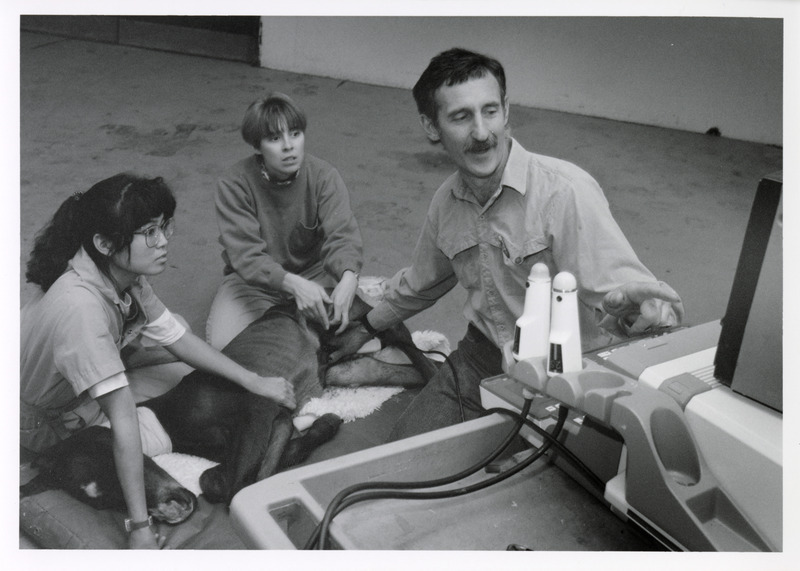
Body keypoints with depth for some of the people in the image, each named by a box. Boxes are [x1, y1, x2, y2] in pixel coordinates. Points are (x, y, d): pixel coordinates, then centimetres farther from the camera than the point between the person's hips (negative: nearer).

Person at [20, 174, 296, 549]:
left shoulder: (123, 273, -17)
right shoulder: (79, 306, -41)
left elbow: (175, 337, -6)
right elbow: (123, 418, -42)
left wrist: (254, 381, -9)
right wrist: (140, 529, -36)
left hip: (84, 378, 7)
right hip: (45, 422, -7)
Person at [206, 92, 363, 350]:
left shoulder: (324, 176, -14)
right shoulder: (233, 184, -19)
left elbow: (342, 234, -26)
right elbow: (245, 254, -27)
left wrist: (348, 277, -50)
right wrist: (293, 283, -46)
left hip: (313, 271, 2)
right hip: (254, 281, -1)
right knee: (223, 342, -24)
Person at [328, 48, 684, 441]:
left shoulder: (567, 192, -22)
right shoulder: (446, 202, 1)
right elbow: (421, 284, 21)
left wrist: (633, 311, -52)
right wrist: (366, 328, 34)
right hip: (482, 359, 5)